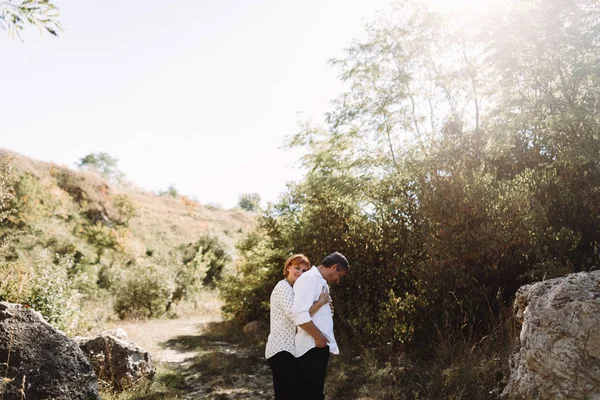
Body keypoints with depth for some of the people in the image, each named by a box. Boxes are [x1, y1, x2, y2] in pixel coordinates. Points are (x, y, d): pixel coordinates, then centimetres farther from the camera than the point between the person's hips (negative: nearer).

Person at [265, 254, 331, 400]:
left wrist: (324, 308, 2)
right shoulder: (284, 287, -12)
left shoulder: (291, 289, 21)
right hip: (282, 349, -10)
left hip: (288, 349, 10)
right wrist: (321, 301, -18)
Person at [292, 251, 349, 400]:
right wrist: (319, 337, -16)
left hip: (318, 347, 10)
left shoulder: (320, 282, 18)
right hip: (312, 348, -10)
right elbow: (299, 313, -26)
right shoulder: (310, 278, -14)